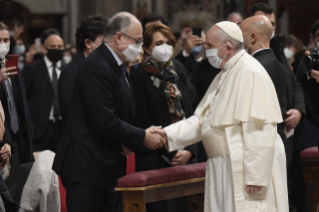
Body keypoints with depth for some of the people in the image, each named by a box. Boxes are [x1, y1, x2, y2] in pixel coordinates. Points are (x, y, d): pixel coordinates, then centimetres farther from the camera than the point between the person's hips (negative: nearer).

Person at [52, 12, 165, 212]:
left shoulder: (117, 66, 14)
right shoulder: (97, 68, -19)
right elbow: (106, 123, -24)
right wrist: (142, 137, -15)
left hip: (108, 166, 10)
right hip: (87, 167, -10)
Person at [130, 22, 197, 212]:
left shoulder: (178, 75, 17)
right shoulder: (139, 76, -2)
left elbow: (190, 116, 14)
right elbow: (143, 121, -8)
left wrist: (189, 150, -2)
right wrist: (170, 152, -10)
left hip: (184, 158, 6)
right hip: (154, 159, -6)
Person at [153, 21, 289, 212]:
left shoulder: (251, 73, -16)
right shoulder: (225, 75, 16)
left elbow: (260, 130, -21)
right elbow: (202, 120, 16)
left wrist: (255, 177, -24)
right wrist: (169, 134, 3)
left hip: (245, 168, -10)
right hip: (226, 168, 10)